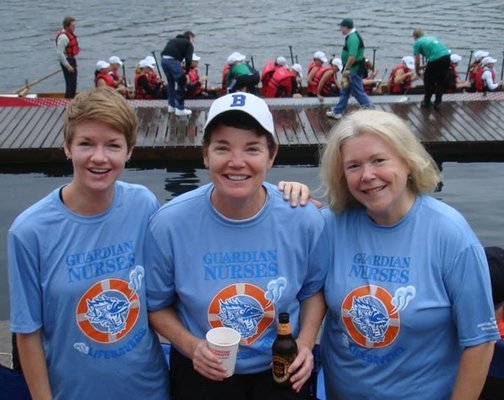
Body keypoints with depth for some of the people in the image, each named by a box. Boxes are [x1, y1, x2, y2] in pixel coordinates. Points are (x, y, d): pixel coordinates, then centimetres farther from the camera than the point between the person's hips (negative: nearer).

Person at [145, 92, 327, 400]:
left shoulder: (304, 219, -15)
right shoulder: (170, 224, -18)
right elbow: (157, 305, -4)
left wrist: (306, 343, -10)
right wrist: (191, 346, -18)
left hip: (281, 370, 1)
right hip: (202, 373, 0)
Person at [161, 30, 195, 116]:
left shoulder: (173, 40, 32)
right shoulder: (188, 44, 13)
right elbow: (188, 59, -1)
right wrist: (186, 72, 11)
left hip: (164, 60, 7)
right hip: (173, 60, -7)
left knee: (171, 83, 22)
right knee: (181, 84, 3)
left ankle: (171, 106, 28)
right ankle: (180, 109, 3)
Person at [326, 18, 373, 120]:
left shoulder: (352, 38, -21)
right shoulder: (352, 36, 12)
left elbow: (352, 57, -29)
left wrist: (346, 69, -21)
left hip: (354, 70, -11)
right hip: (353, 69, 11)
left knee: (358, 92, -3)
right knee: (344, 91, 16)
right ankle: (337, 112, 24)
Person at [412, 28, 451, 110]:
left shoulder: (417, 43, 12)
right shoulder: (431, 38, 30)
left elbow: (417, 61, 9)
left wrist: (418, 72, 27)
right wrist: (423, 67, 41)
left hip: (436, 59, -6)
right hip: (447, 56, 6)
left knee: (428, 80, 16)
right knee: (441, 81, 20)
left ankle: (426, 102, 25)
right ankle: (438, 103, 21)